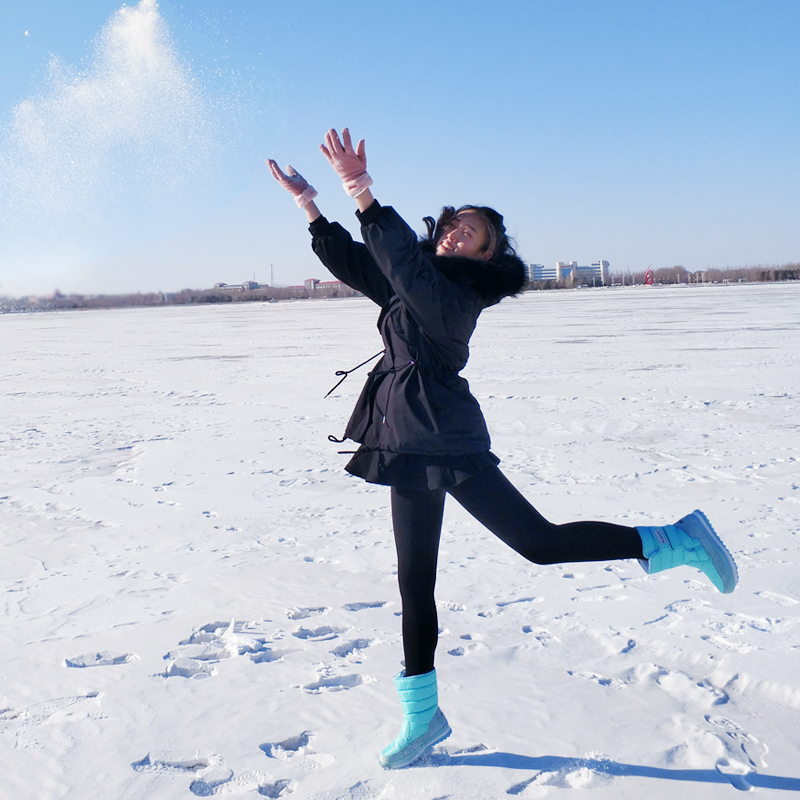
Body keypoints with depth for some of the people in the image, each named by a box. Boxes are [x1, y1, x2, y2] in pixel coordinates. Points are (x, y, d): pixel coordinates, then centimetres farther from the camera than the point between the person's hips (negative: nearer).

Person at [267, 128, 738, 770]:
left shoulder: (459, 293, -10)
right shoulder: (412, 283, 15)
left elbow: (405, 262, -28)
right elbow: (349, 259, 23)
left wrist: (362, 193, -33)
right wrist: (309, 203, 17)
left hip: (446, 437, -8)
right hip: (410, 445, 8)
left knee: (539, 541, -10)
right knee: (414, 582, 11)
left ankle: (677, 541, 6)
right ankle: (423, 715, 23)